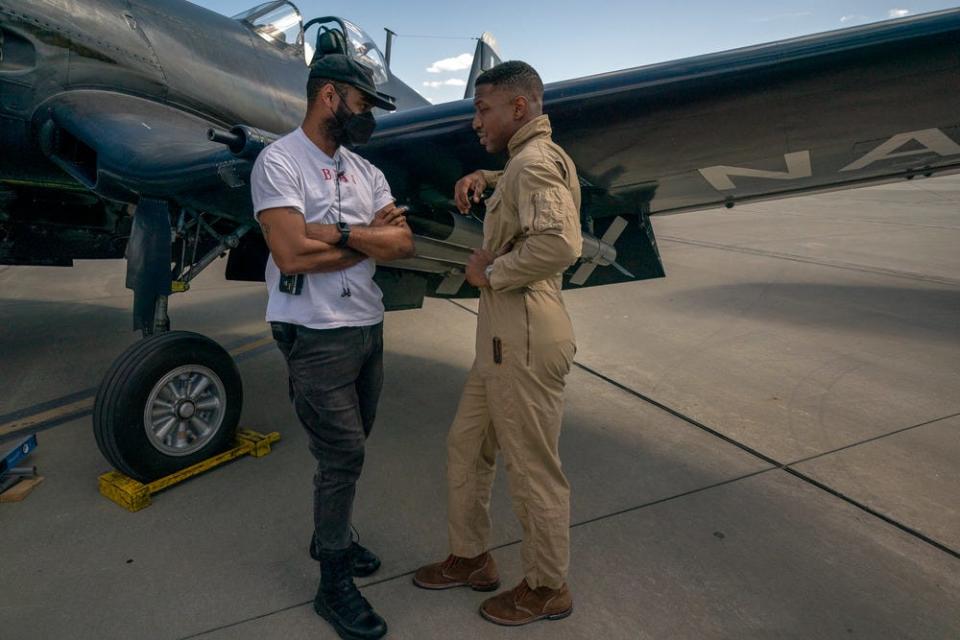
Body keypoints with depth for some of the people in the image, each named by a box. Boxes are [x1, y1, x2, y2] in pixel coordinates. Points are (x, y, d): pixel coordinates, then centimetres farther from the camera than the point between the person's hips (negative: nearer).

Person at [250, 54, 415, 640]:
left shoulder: (365, 171, 13)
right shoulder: (280, 161, -9)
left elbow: (403, 244, 1)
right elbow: (291, 254, -22)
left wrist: (338, 232, -15)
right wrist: (369, 238, -8)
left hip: (368, 327, 7)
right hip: (317, 334, -7)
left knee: (349, 449, 17)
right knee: (342, 454, -2)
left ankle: (331, 537, 40)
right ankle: (335, 585, 17)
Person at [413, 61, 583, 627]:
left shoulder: (534, 162, -15)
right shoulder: (527, 160, 17)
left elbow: (560, 242, -32)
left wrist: (490, 271, -17)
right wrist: (485, 179, 21)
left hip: (525, 342, -11)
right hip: (502, 340, 11)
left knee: (534, 471, 5)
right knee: (467, 447, 20)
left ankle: (547, 589, 27)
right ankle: (472, 558, 38)